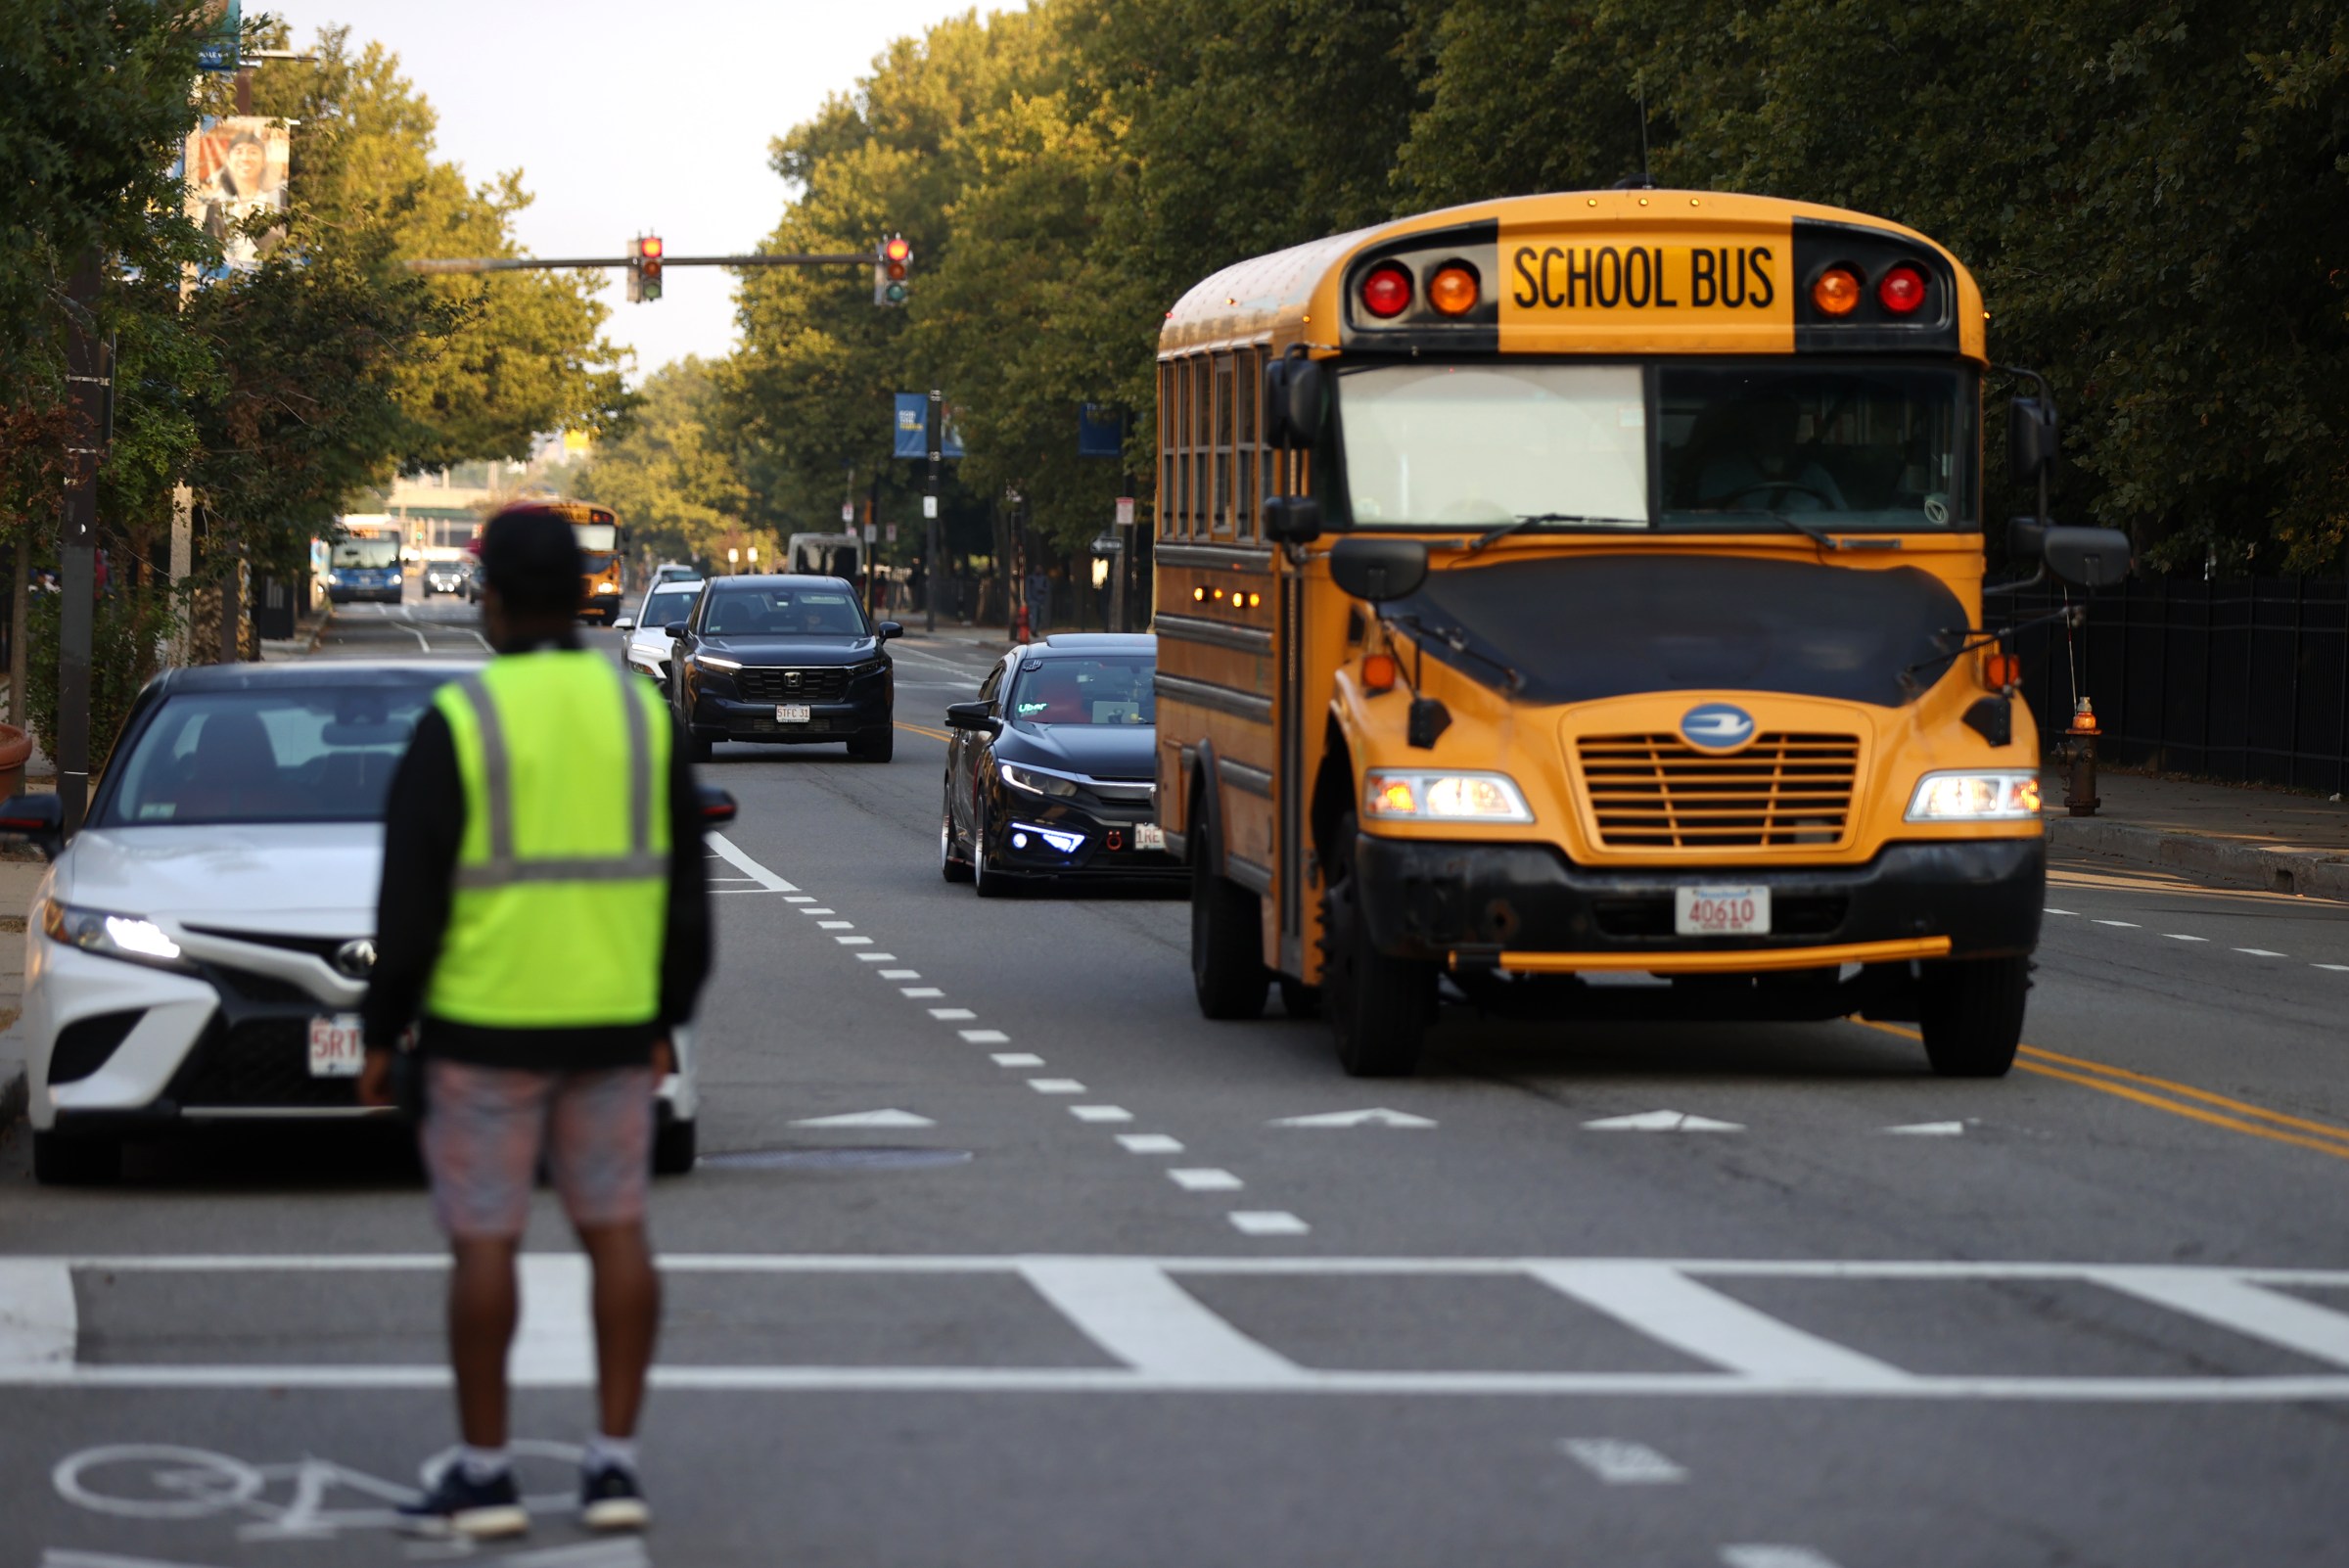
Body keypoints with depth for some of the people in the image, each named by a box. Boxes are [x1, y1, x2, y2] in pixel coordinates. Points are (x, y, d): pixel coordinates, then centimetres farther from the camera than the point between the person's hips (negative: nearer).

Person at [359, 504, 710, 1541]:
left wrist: (381, 1034, -3)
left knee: (483, 1243, 2)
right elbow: (683, 886, 5)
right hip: (610, 1024, 4)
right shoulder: (638, 712, 2)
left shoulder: (459, 723, -11)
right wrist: (665, 1020, 14)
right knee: (615, 1232, 9)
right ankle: (615, 1466, 7)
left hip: (485, 1025, -4)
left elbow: (411, 896, -12)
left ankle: (483, 1475, 4)